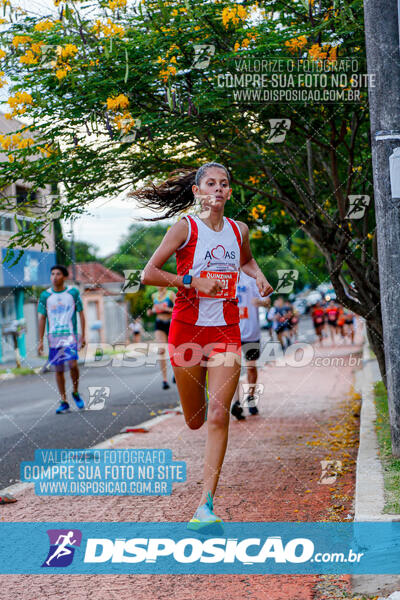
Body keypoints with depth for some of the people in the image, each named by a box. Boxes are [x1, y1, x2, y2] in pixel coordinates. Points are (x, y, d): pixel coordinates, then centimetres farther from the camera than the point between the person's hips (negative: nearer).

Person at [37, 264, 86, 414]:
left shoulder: (73, 292, 1)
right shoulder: (45, 295, 4)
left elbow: (81, 313, 6)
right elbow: (42, 318, 8)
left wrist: (83, 336, 1)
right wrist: (40, 341, 3)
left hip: (70, 336, -2)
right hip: (53, 338, 2)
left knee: (73, 364, -17)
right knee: (58, 369, 4)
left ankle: (75, 392, 9)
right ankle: (64, 402, 12)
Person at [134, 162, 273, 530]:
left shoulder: (239, 230, 7)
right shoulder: (185, 227, -5)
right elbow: (149, 274, -7)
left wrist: (259, 277, 8)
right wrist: (192, 281, -18)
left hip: (226, 331, 2)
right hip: (188, 329, -2)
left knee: (218, 416, -10)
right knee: (194, 421, 6)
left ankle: (206, 504, -8)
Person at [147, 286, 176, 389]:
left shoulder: (171, 294, -7)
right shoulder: (154, 296, 8)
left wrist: (166, 309, -23)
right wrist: (151, 312, 3)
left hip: (170, 324, -2)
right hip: (159, 324, 2)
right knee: (161, 350, -15)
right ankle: (164, 379, -15)